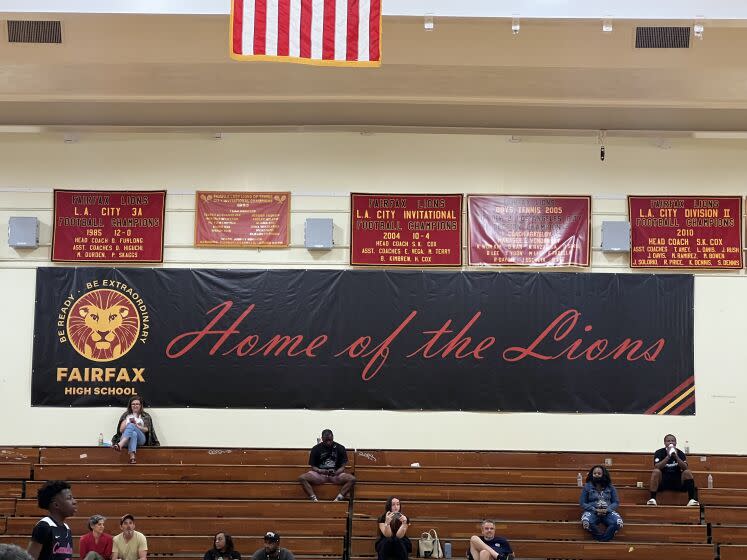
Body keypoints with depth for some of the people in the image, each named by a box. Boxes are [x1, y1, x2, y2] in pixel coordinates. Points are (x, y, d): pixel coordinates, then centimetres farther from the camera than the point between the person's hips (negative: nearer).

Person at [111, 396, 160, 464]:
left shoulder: (145, 416, 20)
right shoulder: (126, 415, 22)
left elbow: (146, 430, 7)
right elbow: (121, 430, 14)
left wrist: (137, 426, -10)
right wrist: (127, 422, -3)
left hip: (140, 439, -1)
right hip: (126, 439, 1)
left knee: (131, 426, -34)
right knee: (133, 433, -40)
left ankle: (120, 445, -61)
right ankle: (132, 456, -66)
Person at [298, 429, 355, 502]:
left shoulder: (340, 448, 2)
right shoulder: (316, 449, 2)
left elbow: (342, 467, 2)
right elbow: (313, 466, 3)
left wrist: (336, 472, -20)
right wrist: (320, 471, -19)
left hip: (336, 475, 0)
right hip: (320, 474, 0)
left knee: (352, 479, -29)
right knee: (302, 478, -27)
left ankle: (338, 499, -34)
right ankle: (314, 499, -33)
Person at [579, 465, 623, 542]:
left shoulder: (610, 487, 10)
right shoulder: (587, 487, 6)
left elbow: (616, 502, 8)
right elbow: (582, 503, 2)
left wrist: (607, 510, -12)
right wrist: (595, 510, -12)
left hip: (607, 512, 1)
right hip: (592, 512, -1)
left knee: (618, 523, -32)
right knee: (586, 522, -38)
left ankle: (602, 539, -20)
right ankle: (605, 537, -18)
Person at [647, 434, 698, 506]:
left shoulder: (680, 453, 3)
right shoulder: (659, 453, -2)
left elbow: (685, 468, -13)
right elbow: (657, 467, -19)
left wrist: (676, 456, -25)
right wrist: (668, 456, -26)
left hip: (677, 482, 2)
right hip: (662, 482, -2)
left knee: (687, 472, -23)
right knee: (656, 471, -29)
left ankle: (692, 499, -31)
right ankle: (652, 499, -37)